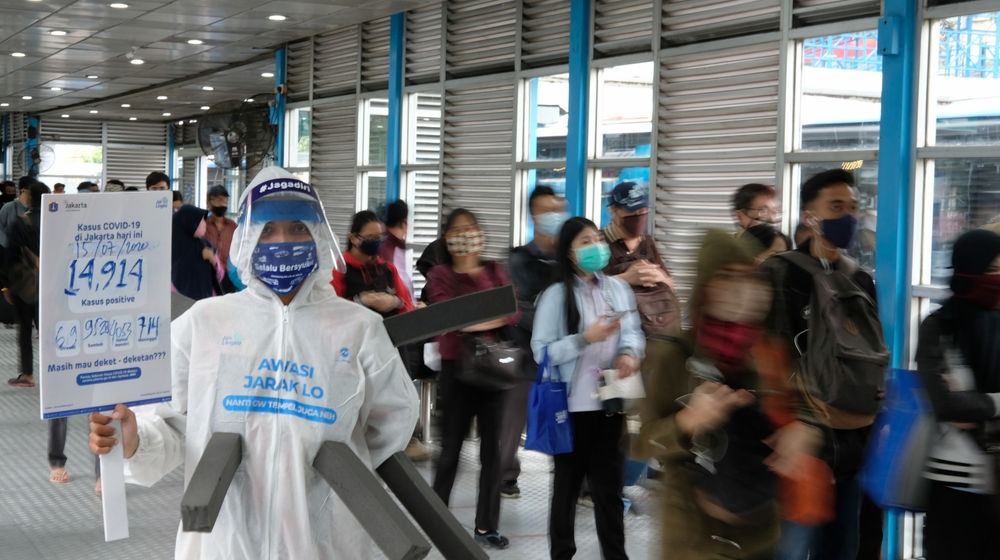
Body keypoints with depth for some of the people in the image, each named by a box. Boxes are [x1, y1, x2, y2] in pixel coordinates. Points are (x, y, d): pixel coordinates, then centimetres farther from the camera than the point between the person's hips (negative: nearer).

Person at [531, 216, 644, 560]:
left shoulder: (618, 289, 5)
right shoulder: (556, 295, -9)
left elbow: (634, 331, 10)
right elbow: (541, 351, -12)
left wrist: (629, 353, -12)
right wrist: (585, 339, -22)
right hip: (572, 405, -4)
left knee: (610, 484, 12)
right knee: (568, 484, 8)